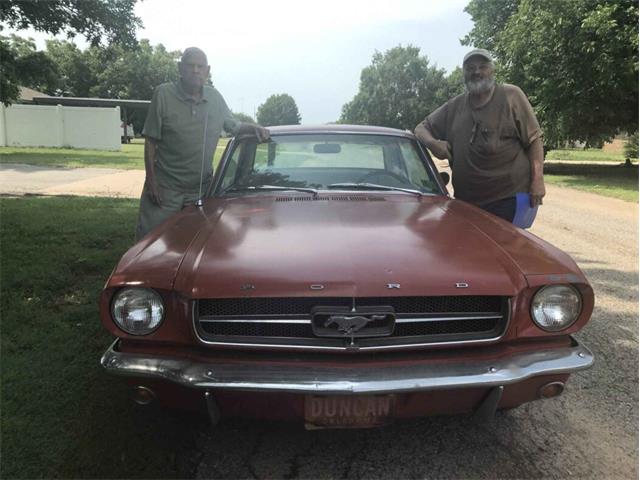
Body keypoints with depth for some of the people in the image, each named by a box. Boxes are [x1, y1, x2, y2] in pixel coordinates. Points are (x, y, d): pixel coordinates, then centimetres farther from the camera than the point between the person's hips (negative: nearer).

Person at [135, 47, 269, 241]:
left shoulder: (215, 98, 6)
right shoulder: (163, 94, -6)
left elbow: (234, 126, 19)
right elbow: (150, 140, -5)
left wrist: (254, 128, -3)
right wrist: (151, 181, -9)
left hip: (202, 189, 4)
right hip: (165, 188, -3)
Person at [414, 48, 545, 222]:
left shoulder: (511, 96, 0)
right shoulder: (454, 106, 13)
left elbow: (534, 139, -1)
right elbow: (422, 128, 19)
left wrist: (537, 180, -11)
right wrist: (432, 142, -5)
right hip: (466, 201, 4)